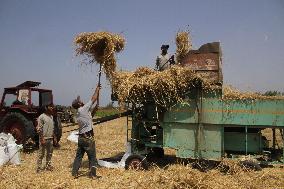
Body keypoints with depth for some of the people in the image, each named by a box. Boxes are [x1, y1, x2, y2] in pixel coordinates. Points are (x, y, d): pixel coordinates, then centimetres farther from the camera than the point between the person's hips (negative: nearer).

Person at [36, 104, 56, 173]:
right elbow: (39, 129, -15)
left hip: (50, 138, 7)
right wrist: (42, 139, -18)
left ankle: (48, 165, 27)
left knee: (49, 153, 15)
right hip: (44, 139, -7)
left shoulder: (51, 116, 11)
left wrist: (54, 136, 14)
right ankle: (39, 168, 10)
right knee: (41, 154, 1)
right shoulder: (41, 117, -12)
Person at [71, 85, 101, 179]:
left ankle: (74, 173, 18)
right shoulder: (83, 109, -12)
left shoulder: (78, 114, 11)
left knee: (78, 155, 14)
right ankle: (93, 174, 4)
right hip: (88, 137, -8)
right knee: (92, 157, 1)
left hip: (81, 137, 8)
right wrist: (97, 89, 2)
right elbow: (93, 99, -8)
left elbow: (91, 110, 21)